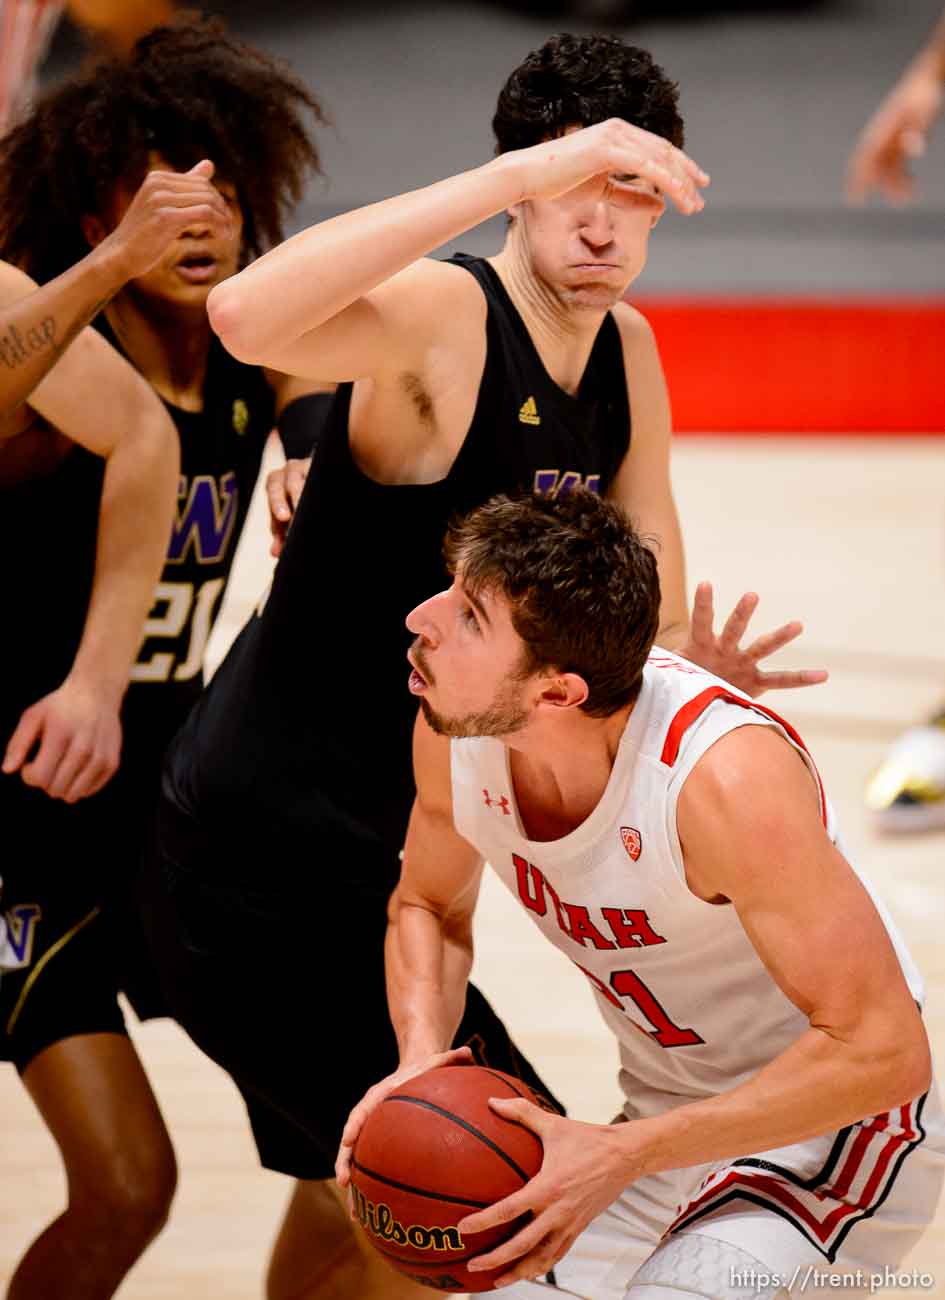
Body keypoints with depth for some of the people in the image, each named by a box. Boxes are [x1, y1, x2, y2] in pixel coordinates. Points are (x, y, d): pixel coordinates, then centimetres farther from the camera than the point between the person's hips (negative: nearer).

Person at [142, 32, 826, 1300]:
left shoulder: (629, 353, 5)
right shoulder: (441, 316, -21)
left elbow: (650, 610, 11)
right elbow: (247, 315, -43)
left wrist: (692, 669, -13)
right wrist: (522, 172, -44)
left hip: (361, 849, 9)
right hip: (262, 852, -9)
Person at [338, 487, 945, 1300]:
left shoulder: (726, 777, -33)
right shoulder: (455, 730, -13)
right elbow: (427, 905, 9)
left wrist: (622, 1156, -33)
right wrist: (421, 1057, -13)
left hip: (835, 1121, -7)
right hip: (674, 1122, 7)